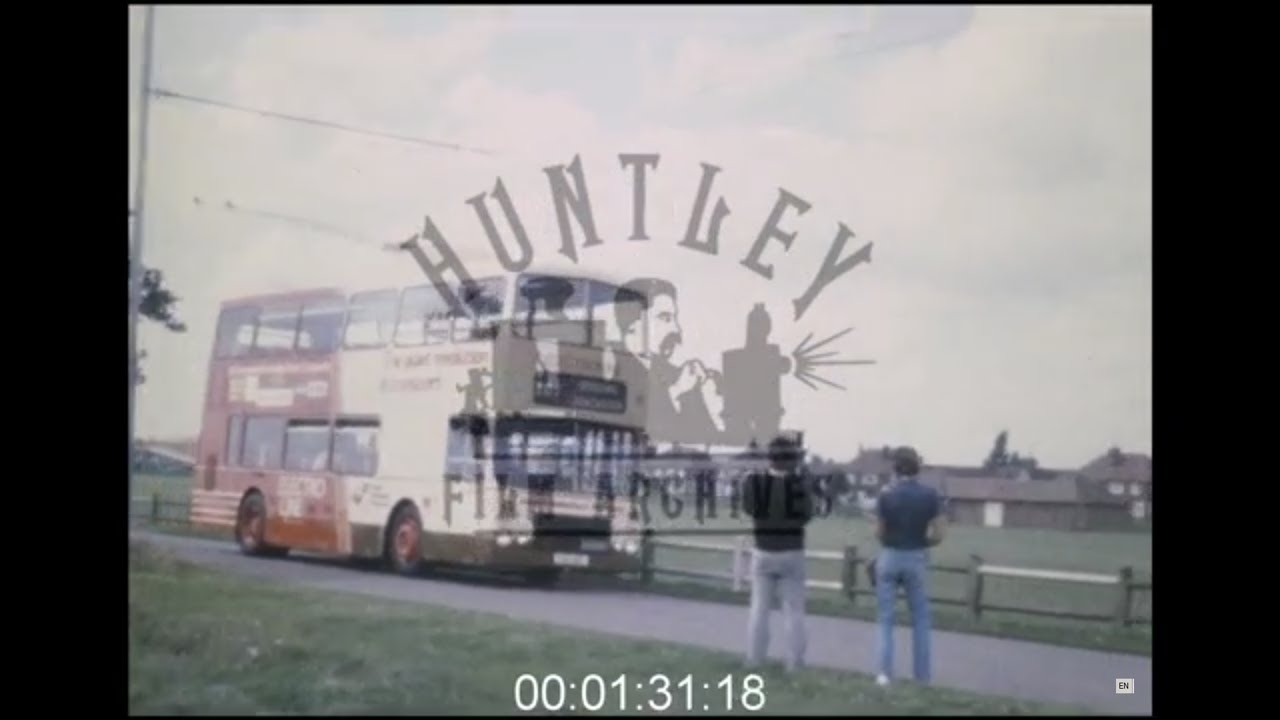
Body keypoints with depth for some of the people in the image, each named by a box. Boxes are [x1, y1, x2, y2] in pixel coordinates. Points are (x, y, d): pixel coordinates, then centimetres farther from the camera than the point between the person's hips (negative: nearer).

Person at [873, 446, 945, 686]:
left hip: (889, 558, -1)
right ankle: (922, 676, 11)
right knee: (920, 619, 12)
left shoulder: (886, 496, -10)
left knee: (885, 618, 8)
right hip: (916, 560, 1)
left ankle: (885, 673, 0)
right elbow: (937, 535, -7)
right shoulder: (931, 496, -7)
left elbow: (879, 534, -4)